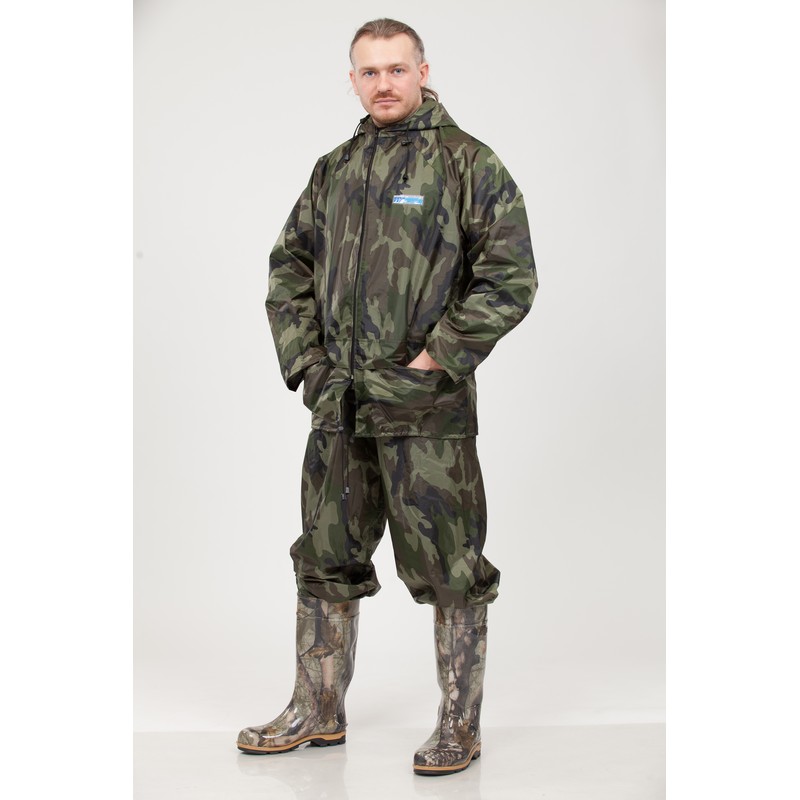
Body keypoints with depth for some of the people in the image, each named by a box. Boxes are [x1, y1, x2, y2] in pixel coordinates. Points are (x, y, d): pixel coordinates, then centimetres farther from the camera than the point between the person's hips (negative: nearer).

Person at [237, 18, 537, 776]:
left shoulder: (468, 163, -4)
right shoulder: (334, 170, 13)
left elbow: (510, 275, -10)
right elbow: (289, 266, 18)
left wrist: (438, 357, -13)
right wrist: (305, 358, 6)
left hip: (426, 407, -6)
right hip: (338, 403, 6)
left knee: (448, 569, 1)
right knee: (326, 559, 14)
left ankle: (460, 725, 15)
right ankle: (318, 711, 28)